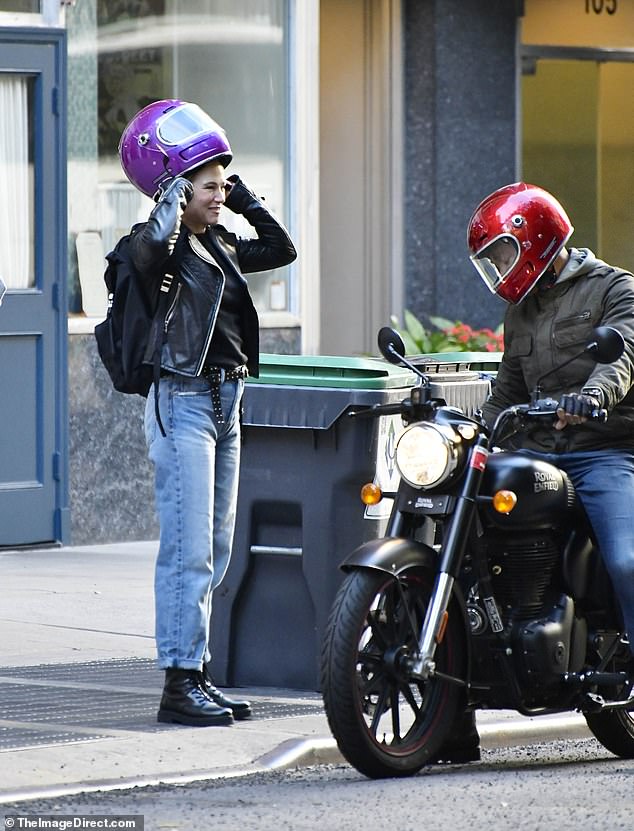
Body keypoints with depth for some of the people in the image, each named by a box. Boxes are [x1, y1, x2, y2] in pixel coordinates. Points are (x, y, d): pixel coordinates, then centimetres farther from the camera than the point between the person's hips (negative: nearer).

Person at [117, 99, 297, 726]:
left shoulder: (219, 247, 15)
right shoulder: (158, 246, -10)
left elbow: (280, 250, 23)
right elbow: (152, 244, -33)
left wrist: (245, 200, 13)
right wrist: (172, 195, -18)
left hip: (224, 403, 9)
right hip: (182, 401, -9)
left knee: (214, 552, 11)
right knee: (189, 551, -10)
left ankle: (197, 675, 16)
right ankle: (179, 684, -8)